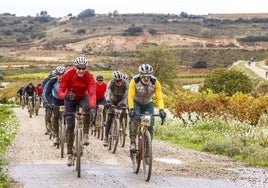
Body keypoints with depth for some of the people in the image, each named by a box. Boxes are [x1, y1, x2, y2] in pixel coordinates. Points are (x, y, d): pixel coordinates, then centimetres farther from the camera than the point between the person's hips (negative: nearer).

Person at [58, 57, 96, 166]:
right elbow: (60, 92, -28)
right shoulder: (68, 74, -26)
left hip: (83, 97, 0)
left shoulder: (89, 76, -25)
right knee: (70, 126, -6)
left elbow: (92, 93, -37)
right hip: (70, 99, 0)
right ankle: (69, 154, 5)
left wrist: (93, 107, -53)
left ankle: (85, 134, -19)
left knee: (87, 108, -36)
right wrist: (66, 95, -51)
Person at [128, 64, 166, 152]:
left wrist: (161, 110, -44)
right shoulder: (134, 81, -28)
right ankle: (133, 142, -20)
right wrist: (131, 109, -45)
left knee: (150, 124, -12)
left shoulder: (155, 83, -25)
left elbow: (159, 98, -28)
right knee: (134, 119, -28)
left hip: (148, 104, 2)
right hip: (136, 102, -2)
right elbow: (130, 97, -31)